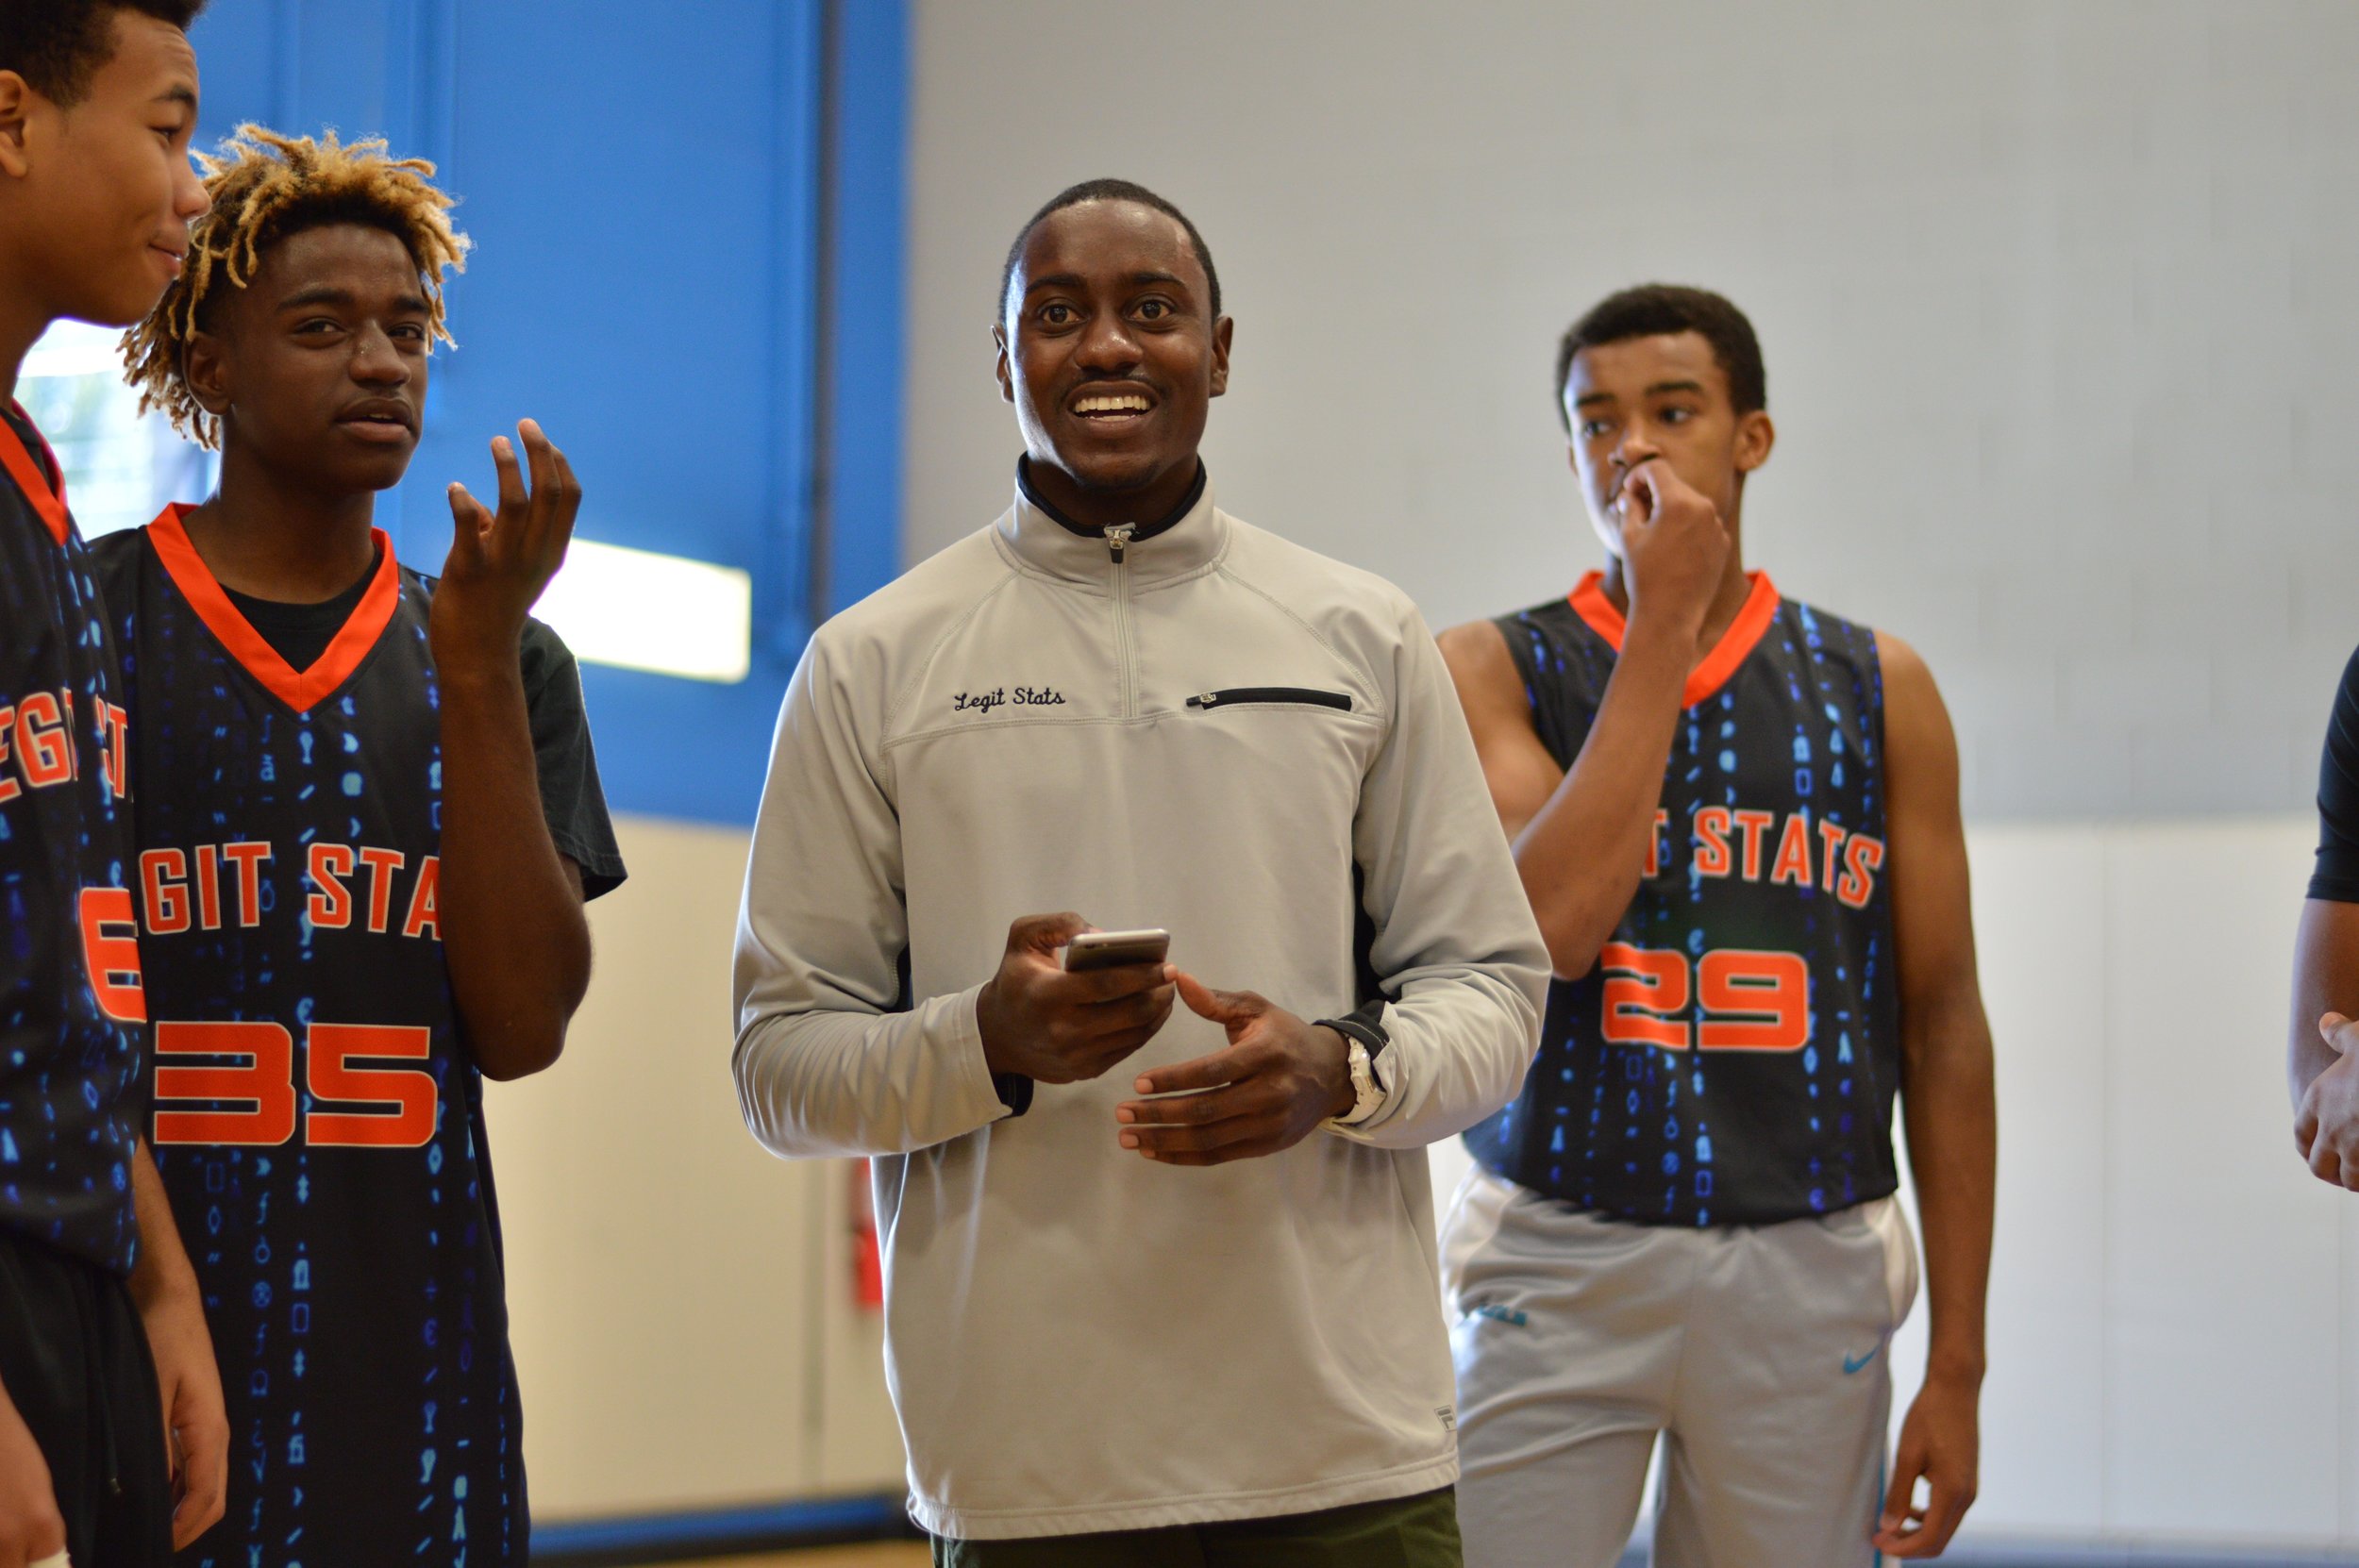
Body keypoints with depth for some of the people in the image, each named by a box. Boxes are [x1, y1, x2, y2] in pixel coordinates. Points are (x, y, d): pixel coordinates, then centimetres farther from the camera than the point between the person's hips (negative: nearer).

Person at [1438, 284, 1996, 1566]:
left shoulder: (1877, 690, 7)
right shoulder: (1490, 673, 2)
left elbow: (1941, 1027, 8)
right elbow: (1545, 929, -16)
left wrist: (1958, 1362, 4)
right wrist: (1663, 622, -11)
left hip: (1806, 1272, 2)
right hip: (1560, 1262, -1)